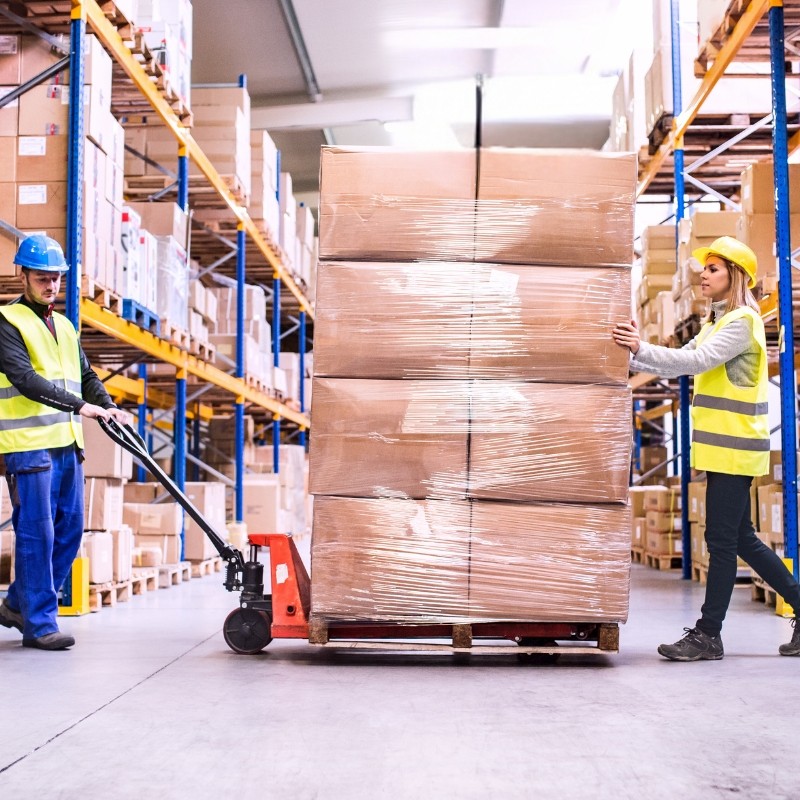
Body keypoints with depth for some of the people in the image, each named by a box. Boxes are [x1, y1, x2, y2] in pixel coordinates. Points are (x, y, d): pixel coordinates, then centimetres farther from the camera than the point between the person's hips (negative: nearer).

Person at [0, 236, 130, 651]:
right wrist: (79, 405, -25)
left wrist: (108, 407, 0)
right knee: (37, 534, -4)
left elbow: (86, 376, 19)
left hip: (67, 444, 8)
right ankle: (38, 623, 5)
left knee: (69, 531, 10)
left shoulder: (64, 326, 19)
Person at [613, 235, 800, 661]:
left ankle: (708, 635, -1)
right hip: (722, 447, 10)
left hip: (734, 447, -10)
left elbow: (698, 360, -23)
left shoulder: (741, 320, -10)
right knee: (740, 537, 13)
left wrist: (641, 347, -25)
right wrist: (631, 356, 5)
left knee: (722, 540, -6)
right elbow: (680, 364, 14)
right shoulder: (718, 323, 19)